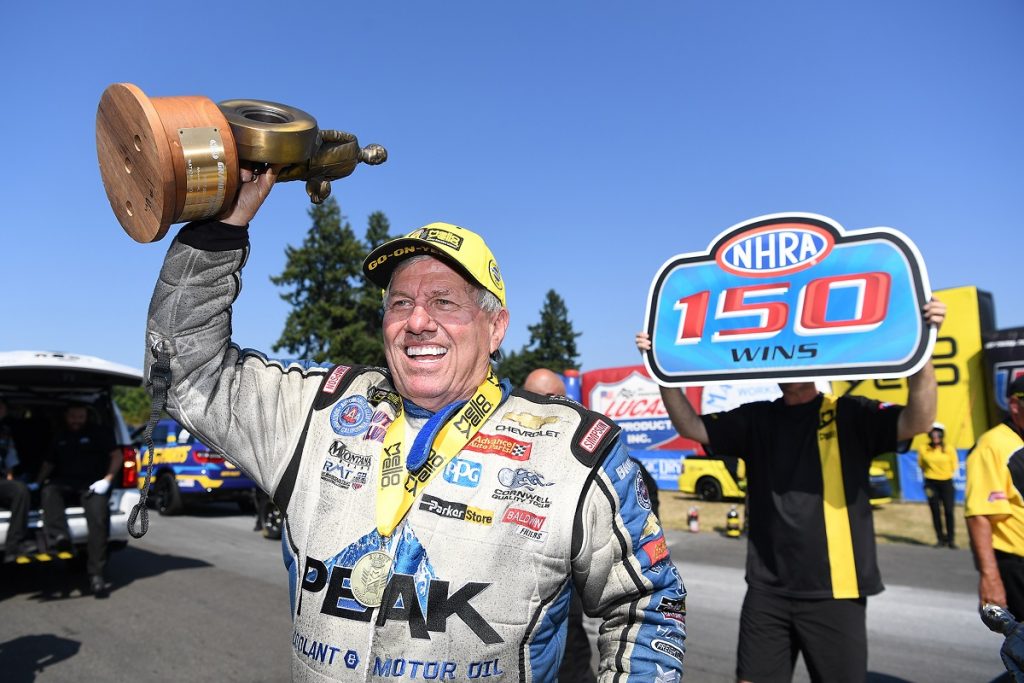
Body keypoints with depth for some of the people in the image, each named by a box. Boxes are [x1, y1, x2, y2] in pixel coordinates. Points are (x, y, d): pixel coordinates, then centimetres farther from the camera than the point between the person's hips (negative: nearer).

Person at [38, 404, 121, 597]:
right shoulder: (60, 438, 24)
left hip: (91, 485, -4)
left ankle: (96, 575, -29)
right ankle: (59, 538, -50)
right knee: (49, 492, -32)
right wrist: (38, 483, 12)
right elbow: (48, 464, 28)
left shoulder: (98, 434, 11)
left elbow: (116, 455, 5)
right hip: (65, 485, 4)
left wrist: (107, 480, -7)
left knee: (98, 519, -28)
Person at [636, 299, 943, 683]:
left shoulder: (849, 415, -1)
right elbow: (691, 427, 0)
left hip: (834, 589, -2)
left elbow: (917, 421, -15)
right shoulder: (756, 420, 7)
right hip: (766, 589, 3)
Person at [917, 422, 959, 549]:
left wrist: (947, 474, 2)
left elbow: (954, 466, 8)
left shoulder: (949, 449, -1)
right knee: (935, 512, 3)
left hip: (946, 482, -1)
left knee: (948, 511, -4)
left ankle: (950, 539, 5)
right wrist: (927, 475, 5)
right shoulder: (923, 449, 1)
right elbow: (921, 465, 14)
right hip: (931, 483, 1)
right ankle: (941, 539, 12)